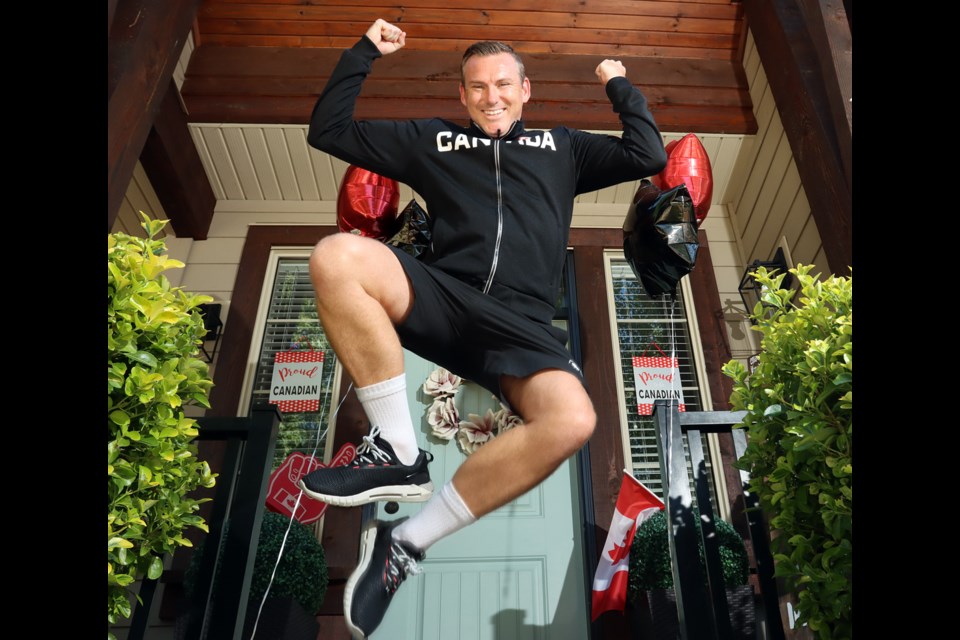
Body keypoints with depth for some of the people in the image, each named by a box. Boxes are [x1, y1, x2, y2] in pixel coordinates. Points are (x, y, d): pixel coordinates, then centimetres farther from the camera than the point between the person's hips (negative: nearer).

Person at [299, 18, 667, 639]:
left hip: (522, 325, 0)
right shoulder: (429, 139, 27)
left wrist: (621, 86, 32)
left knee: (572, 421, -32)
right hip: (442, 297, 0)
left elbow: (650, 156, 27)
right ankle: (399, 454, -20)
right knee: (337, 256, -30)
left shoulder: (562, 145, 29)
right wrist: (365, 53, 29)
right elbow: (328, 130, 29)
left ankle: (407, 542, -17)